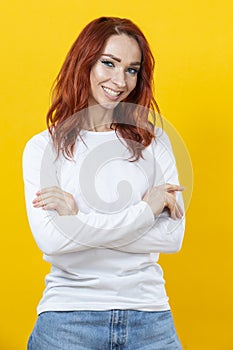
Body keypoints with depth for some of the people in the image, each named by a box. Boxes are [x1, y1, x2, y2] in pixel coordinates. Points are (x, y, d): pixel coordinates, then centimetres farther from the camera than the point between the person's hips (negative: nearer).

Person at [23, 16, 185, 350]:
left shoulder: (154, 141, 4)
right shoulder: (43, 147, -1)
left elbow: (173, 235, -5)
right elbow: (49, 238, -15)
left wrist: (80, 221, -13)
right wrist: (146, 209, -13)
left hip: (149, 312, 2)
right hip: (68, 313, -1)